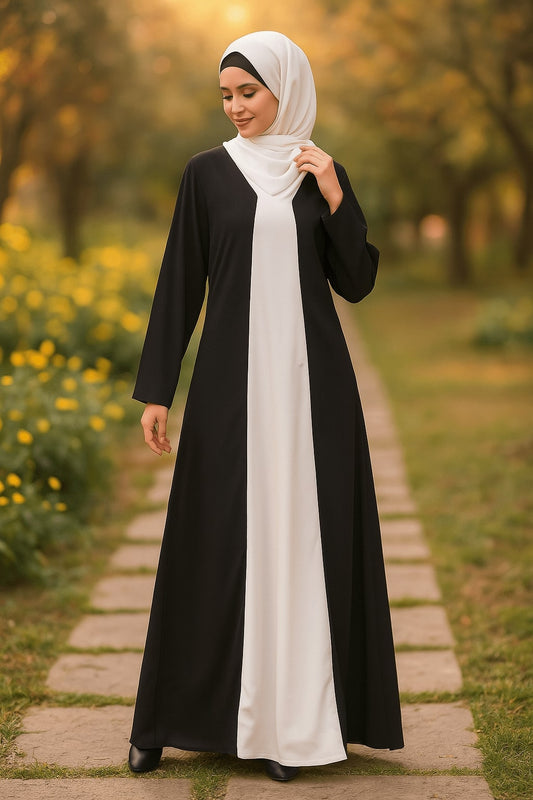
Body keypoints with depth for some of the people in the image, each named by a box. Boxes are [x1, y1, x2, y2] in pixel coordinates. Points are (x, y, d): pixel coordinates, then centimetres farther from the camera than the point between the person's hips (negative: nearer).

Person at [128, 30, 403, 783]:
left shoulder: (325, 174, 8)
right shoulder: (207, 172, 4)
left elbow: (356, 284, 4)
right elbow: (179, 284, 3)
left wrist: (335, 201, -8)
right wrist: (156, 389, -1)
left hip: (310, 380, 1)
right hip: (232, 379, -1)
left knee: (301, 534, 2)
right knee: (219, 538, 2)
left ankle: (290, 716, 11)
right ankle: (178, 710, 15)